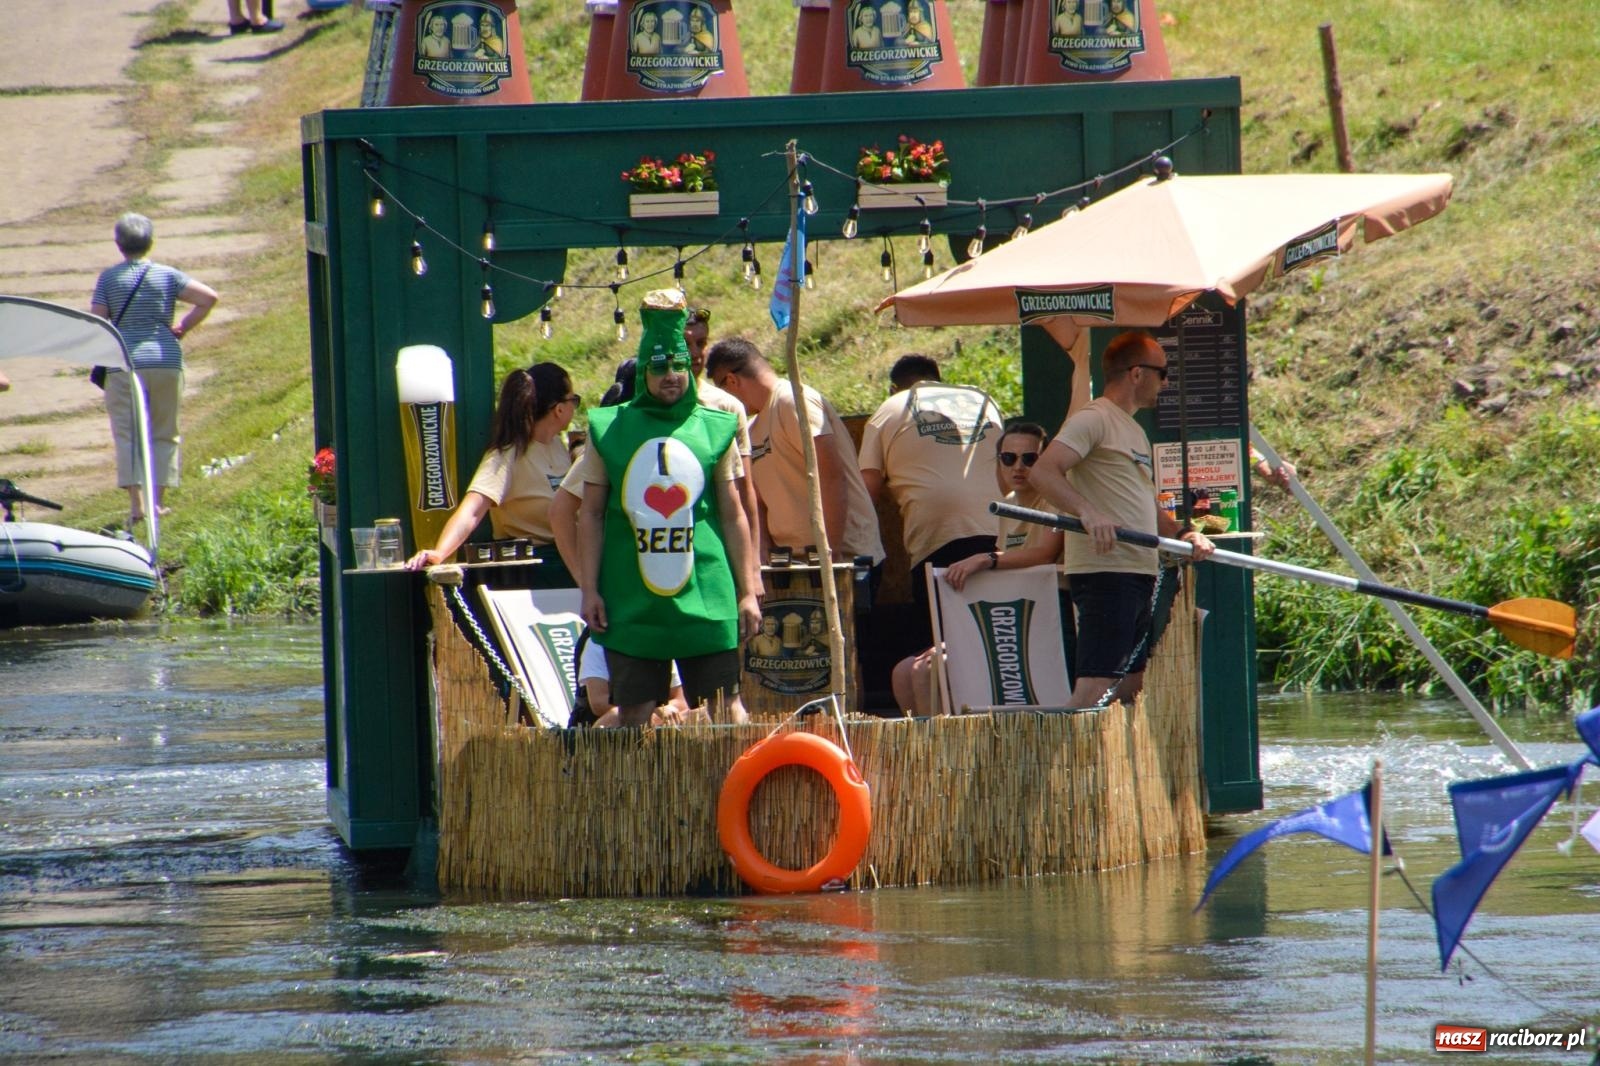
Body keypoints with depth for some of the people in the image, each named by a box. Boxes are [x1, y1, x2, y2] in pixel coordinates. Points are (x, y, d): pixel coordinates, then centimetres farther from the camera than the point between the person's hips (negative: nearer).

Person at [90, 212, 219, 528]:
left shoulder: (109, 278, -1)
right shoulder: (168, 276, 2)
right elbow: (209, 298, -6)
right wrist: (183, 328, 5)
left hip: (124, 365, -2)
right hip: (166, 361, 2)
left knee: (127, 433, 0)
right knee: (164, 433, 13)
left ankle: (136, 502, -12)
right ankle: (159, 500, 10)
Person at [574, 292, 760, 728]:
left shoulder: (714, 430, 7)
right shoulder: (608, 430, 5)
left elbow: (733, 516, 11)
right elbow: (590, 514, 8)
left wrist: (746, 592, 8)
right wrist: (589, 590, 2)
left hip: (704, 593, 0)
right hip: (631, 598, 0)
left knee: (726, 708, -2)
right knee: (634, 714, 1)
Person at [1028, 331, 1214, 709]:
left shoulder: (1135, 431, 24)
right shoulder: (1093, 419, -7)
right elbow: (1044, 472, -20)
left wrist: (1181, 533, 13)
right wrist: (1088, 512, -34)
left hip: (1139, 575, 10)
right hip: (1104, 572, -10)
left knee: (1131, 686, 10)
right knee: (1096, 683, -18)